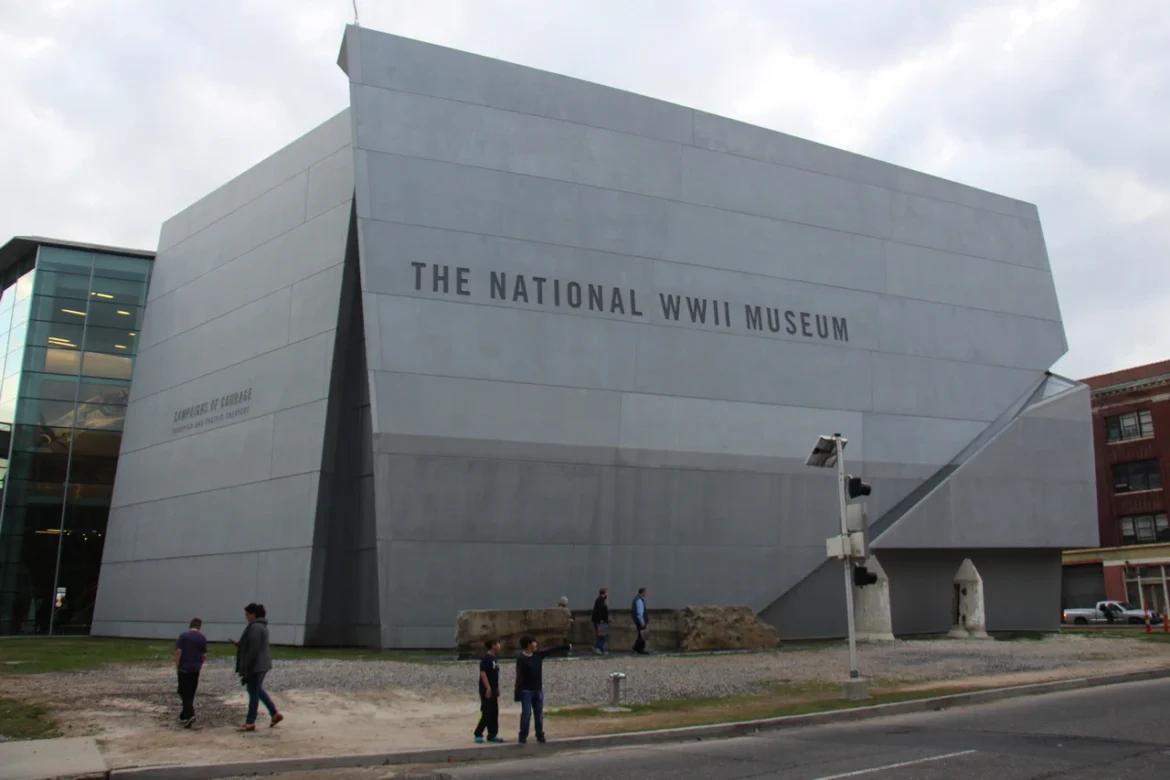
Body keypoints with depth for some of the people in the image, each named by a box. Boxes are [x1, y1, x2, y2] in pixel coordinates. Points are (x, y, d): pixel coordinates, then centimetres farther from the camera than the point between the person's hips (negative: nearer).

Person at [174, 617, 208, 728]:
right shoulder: (202, 638, 1)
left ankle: (190, 715, -17)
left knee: (184, 692, 0)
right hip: (195, 669, 3)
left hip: (184, 668, -3)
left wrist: (177, 665, -3)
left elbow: (178, 651, -13)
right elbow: (204, 655, 2)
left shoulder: (183, 635, -8)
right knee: (190, 693, 13)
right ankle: (184, 716, 21)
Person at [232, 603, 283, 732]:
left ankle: (250, 723, 6)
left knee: (253, 693, -2)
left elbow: (253, 649, -22)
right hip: (262, 664, 10)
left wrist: (245, 667, -17)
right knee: (258, 690, 20)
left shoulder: (254, 627, -19)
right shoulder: (261, 625, 13)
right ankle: (275, 714, 22)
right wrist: (239, 645, 11)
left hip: (255, 665, -10)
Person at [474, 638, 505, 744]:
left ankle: (492, 735, 14)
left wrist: (497, 688, 18)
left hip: (493, 690, 9)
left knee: (494, 713, 9)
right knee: (487, 713, -6)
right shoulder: (486, 658, -14)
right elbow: (482, 673, -20)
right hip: (487, 690, -9)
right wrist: (488, 688, -23)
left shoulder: (495, 658, 13)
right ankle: (478, 734, 4)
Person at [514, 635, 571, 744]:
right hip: (526, 691, -5)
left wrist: (567, 647, 15)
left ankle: (540, 735, 17)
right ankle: (523, 736, 5)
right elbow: (519, 677, -17)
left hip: (538, 690, 6)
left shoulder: (538, 654, 5)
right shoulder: (521, 659, -13)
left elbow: (552, 650, 11)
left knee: (539, 714, 8)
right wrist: (518, 693, -21)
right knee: (526, 714, -5)